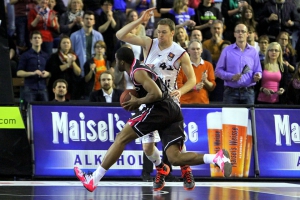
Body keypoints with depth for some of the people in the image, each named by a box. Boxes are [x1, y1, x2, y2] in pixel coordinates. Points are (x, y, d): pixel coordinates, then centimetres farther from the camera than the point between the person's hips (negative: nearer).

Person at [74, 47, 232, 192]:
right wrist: (137, 100, 17)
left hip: (159, 109, -9)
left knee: (121, 138, -1)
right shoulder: (141, 69, 26)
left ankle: (93, 180, -1)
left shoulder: (137, 72, -5)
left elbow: (156, 94, -17)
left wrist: (137, 102, -3)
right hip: (174, 113, 9)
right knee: (175, 158, -4)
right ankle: (217, 157, -22)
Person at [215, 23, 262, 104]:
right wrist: (231, 77, -13)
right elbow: (218, 70, 3)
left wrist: (257, 76, -12)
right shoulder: (227, 51, 6)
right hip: (231, 92, -1)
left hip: (248, 92, 1)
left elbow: (258, 70, 12)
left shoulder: (253, 52, 11)